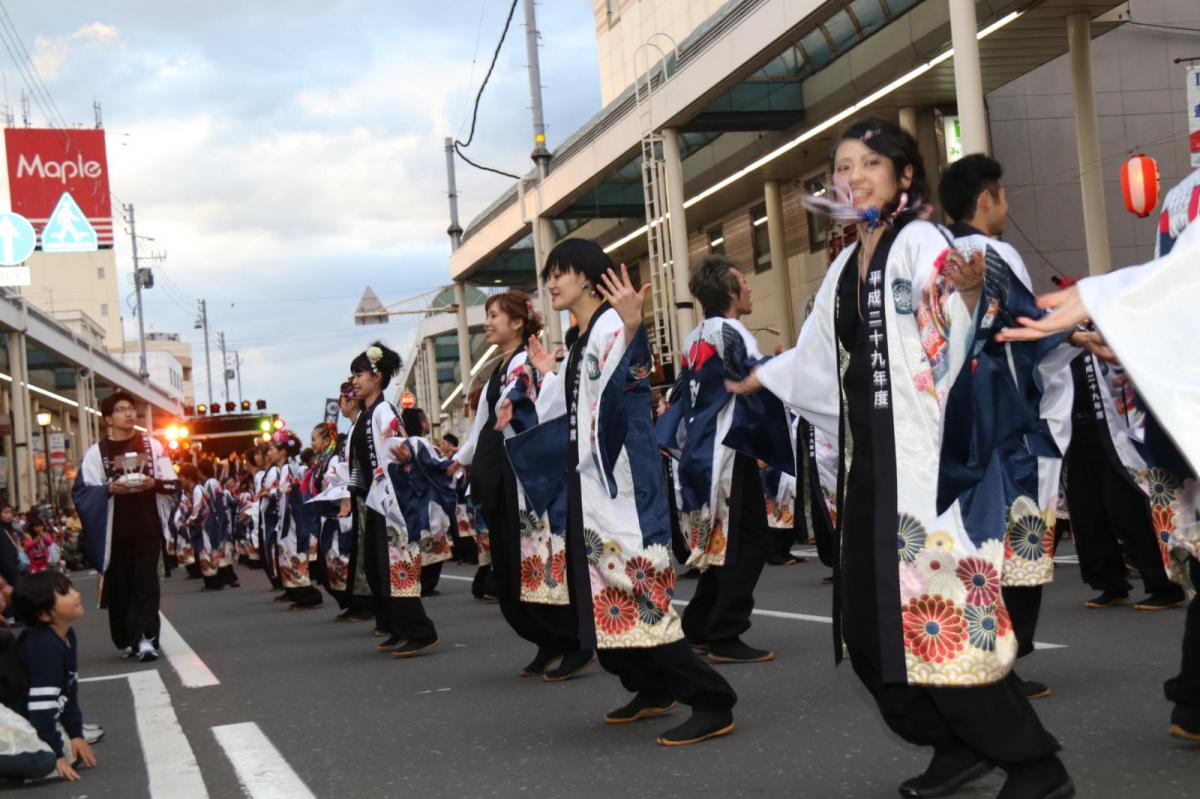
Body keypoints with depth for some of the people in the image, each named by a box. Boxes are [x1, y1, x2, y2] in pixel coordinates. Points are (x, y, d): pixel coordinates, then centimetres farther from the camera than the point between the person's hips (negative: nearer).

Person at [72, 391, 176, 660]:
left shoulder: (152, 446, 8)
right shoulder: (97, 451, 2)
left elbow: (173, 484, 8)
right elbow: (82, 491, -3)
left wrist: (154, 483, -12)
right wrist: (110, 488, -19)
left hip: (148, 529, 0)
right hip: (115, 531, 0)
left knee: (146, 584, -7)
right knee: (119, 587, 4)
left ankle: (146, 639, -12)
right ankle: (127, 640, 17)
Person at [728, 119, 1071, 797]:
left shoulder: (922, 242, -7)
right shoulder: (846, 267, 16)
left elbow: (959, 345, -20)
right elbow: (817, 357, 28)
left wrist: (972, 293, -39)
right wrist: (755, 378, 38)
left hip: (927, 456, -8)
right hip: (870, 462, 8)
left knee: (941, 616, -11)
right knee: (871, 624, 8)